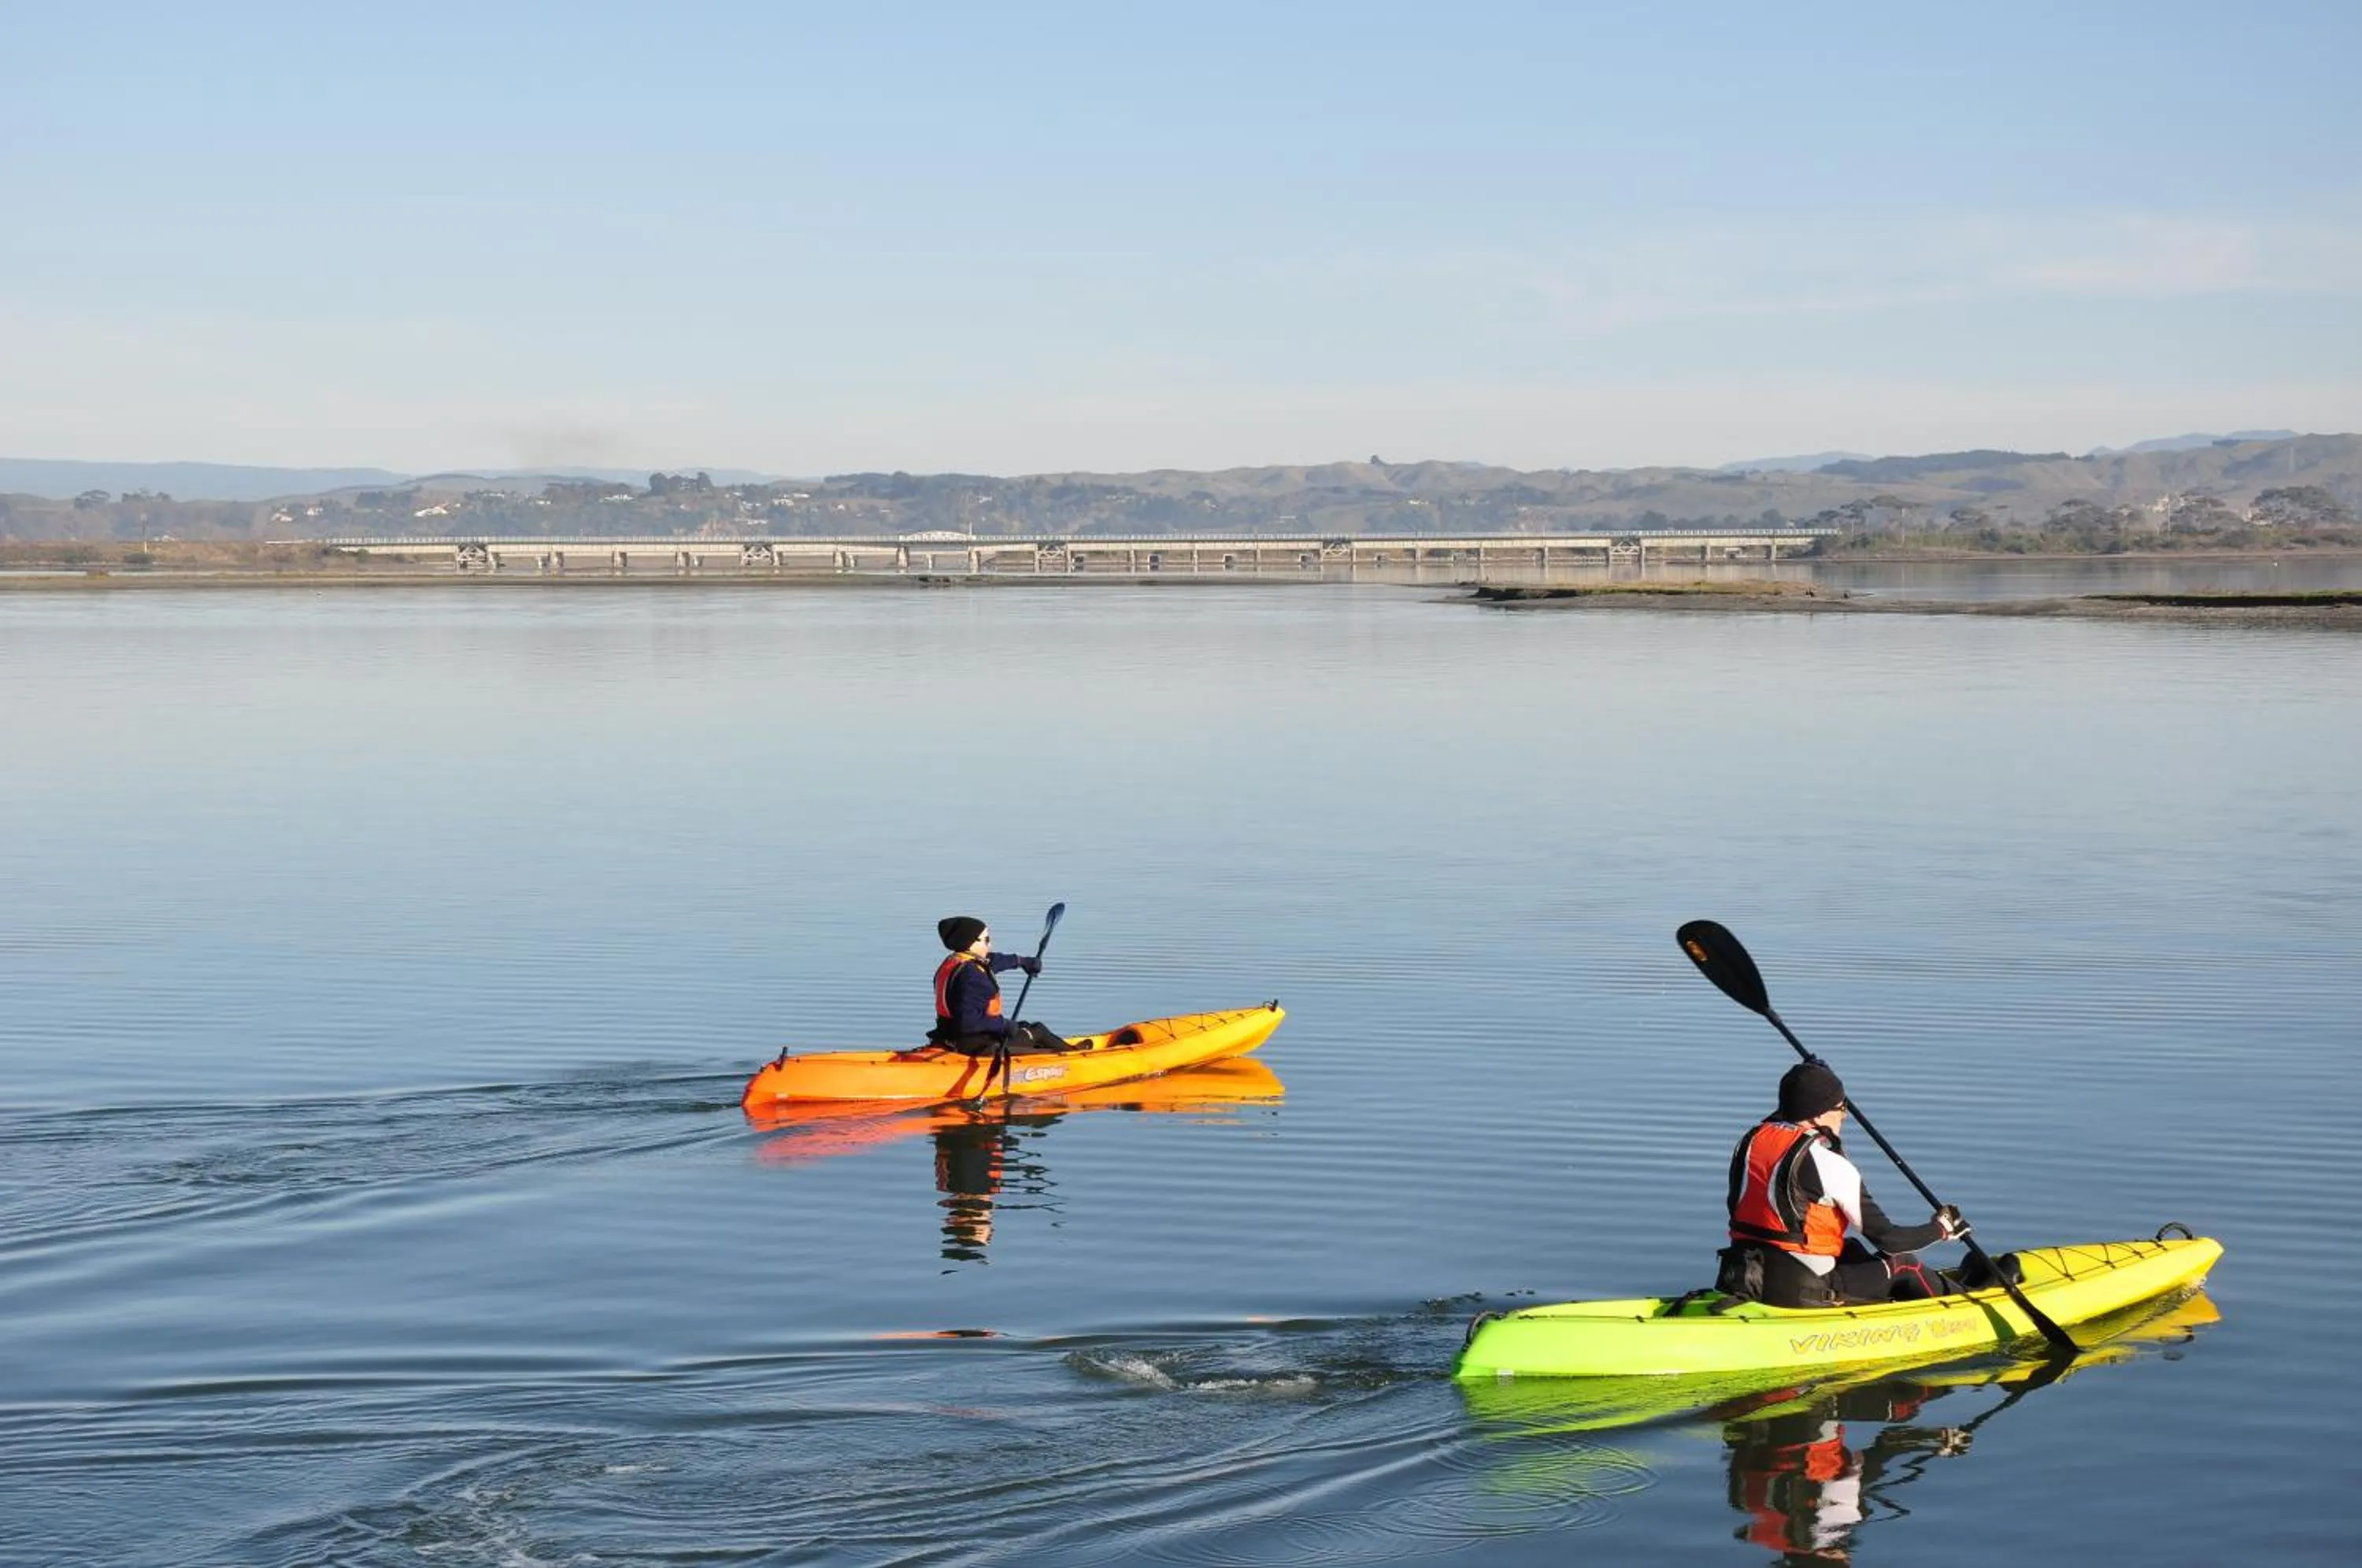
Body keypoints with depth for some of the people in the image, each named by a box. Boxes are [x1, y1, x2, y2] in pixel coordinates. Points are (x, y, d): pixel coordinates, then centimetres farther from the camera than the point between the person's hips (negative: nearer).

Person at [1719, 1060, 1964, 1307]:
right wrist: (1942, 1227, 8)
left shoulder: (1750, 1140, 4)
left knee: (1851, 1250, 29)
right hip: (1796, 1292, -8)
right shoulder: (1827, 1164, -15)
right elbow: (1886, 1238, -10)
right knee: (1902, 1264, 10)